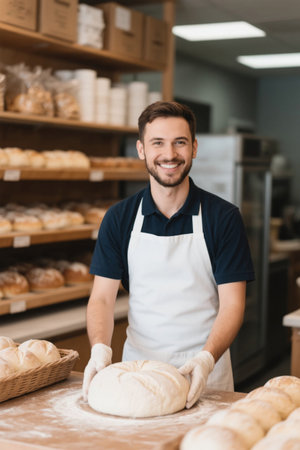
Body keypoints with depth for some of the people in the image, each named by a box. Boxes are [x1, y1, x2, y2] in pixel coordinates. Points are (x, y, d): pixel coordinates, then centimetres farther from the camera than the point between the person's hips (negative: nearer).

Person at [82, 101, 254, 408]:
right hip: (137, 365, 2)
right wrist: (100, 349, -20)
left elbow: (232, 303, -7)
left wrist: (206, 358, -24)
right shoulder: (119, 218, 2)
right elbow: (102, 297, 0)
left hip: (204, 373, -1)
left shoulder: (224, 217, -4)